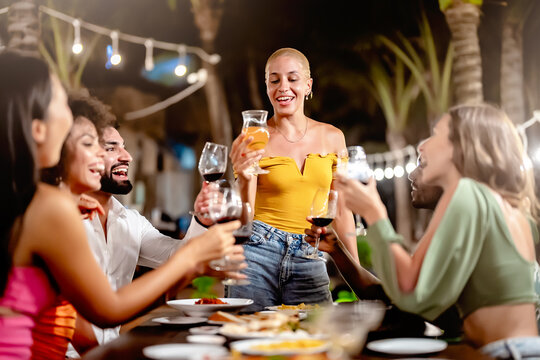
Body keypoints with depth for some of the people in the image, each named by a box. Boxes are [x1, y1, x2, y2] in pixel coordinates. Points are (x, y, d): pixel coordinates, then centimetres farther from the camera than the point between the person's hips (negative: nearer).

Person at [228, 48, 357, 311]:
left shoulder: (332, 138, 5)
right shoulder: (254, 139, -3)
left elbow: (341, 212, 11)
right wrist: (245, 180, -24)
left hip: (309, 259, 2)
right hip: (259, 252, -2)